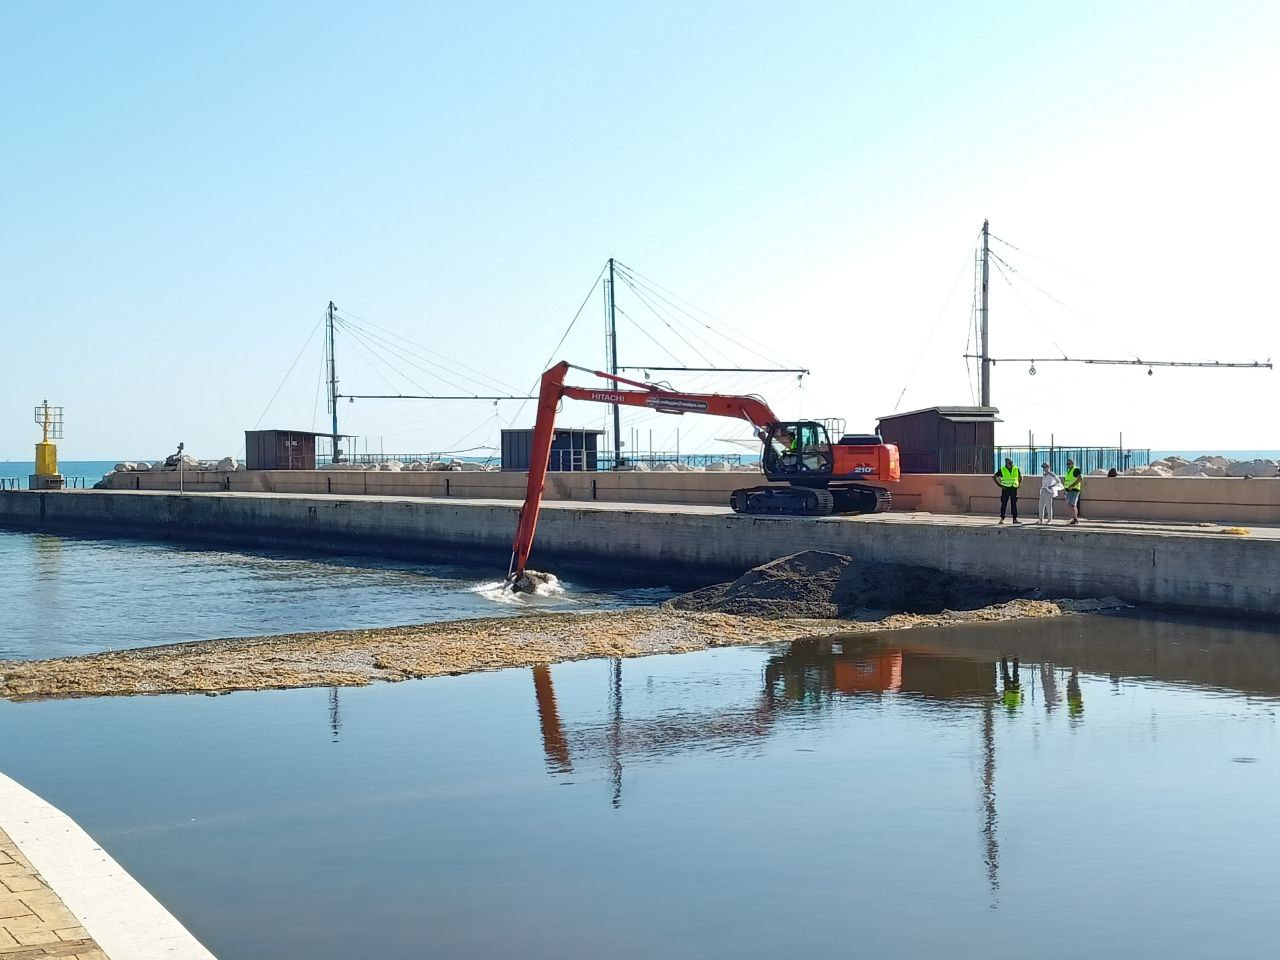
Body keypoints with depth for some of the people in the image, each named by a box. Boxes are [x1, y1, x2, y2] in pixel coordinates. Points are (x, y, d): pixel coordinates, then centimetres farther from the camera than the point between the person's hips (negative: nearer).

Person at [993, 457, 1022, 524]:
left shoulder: (1016, 469, 7)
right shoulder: (1002, 470, 0)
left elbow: (1020, 477, 24)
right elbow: (993, 477, 5)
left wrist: (1019, 485, 11)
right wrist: (998, 484, -3)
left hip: (1014, 489, 2)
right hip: (1005, 489, -2)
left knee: (1014, 504, 3)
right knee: (1004, 504, -3)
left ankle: (1015, 519, 6)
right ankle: (1002, 518, 0)